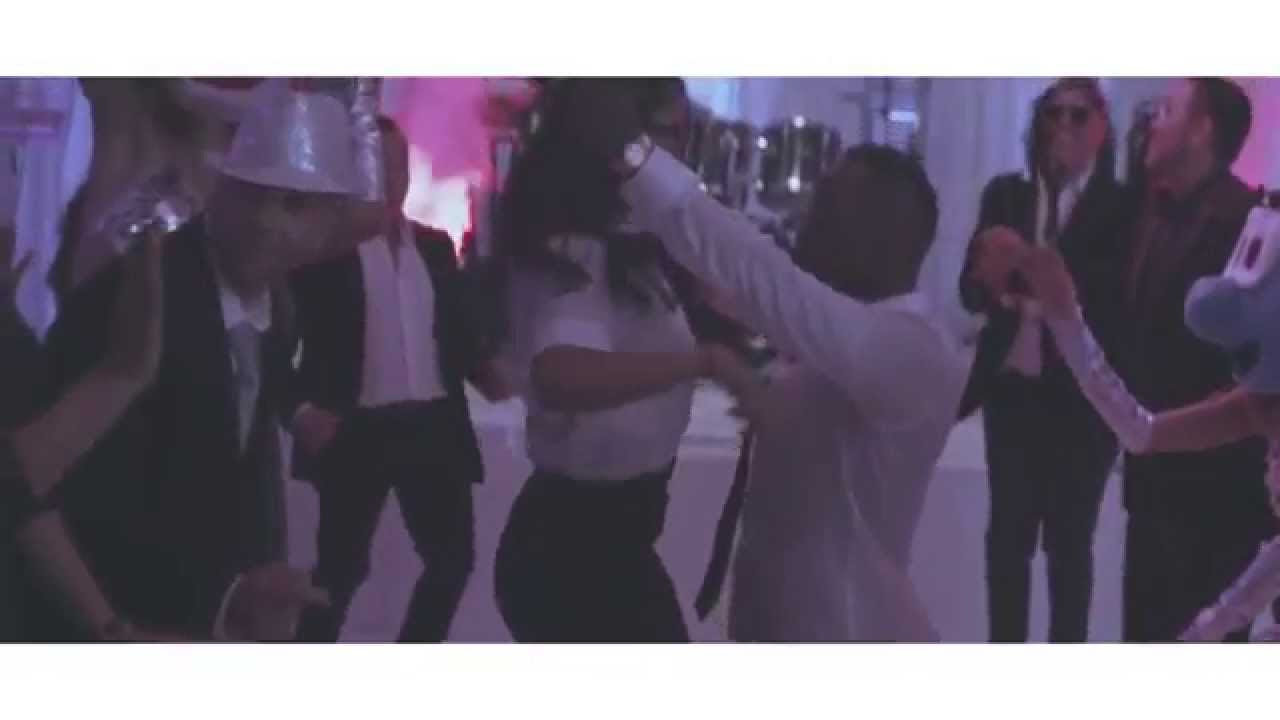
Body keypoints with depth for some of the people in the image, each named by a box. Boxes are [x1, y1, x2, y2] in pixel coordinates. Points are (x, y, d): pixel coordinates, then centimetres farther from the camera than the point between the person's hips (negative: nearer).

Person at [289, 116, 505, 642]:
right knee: (342, 564, 0)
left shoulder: (435, 245, 13)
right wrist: (302, 407, -20)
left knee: (453, 556, 9)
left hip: (433, 425, 6)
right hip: (358, 429, -6)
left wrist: (484, 372, -2)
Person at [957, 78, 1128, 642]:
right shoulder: (1007, 195, 7)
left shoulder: (1122, 205, -3)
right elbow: (972, 287, 4)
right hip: (1013, 385, 3)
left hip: (1084, 394, -3)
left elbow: (1124, 300, -9)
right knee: (1009, 532, 7)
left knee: (1069, 538, 5)